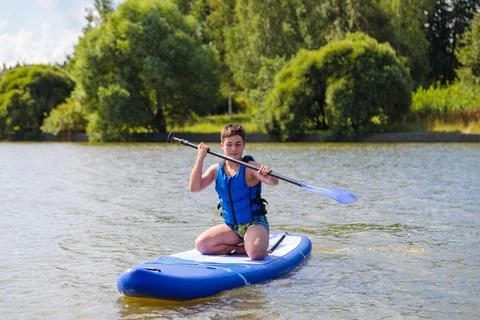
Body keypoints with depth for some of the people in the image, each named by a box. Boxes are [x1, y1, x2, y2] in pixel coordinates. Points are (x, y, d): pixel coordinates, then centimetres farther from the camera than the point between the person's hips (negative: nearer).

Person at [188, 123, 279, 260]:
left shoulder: (250, 167, -12)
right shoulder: (216, 170, 3)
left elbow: (274, 182, -28)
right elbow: (194, 187, -8)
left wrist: (268, 175, -53)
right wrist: (200, 158, -14)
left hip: (255, 223, -5)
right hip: (231, 227, 6)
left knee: (256, 253, -34)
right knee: (201, 244, -13)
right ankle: (242, 248, -1)